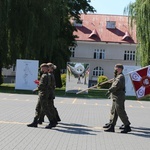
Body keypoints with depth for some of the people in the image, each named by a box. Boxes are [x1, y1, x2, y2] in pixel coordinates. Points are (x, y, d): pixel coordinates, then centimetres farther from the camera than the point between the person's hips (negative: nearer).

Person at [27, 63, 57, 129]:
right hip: (42, 95, 10)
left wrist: (36, 89, -6)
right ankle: (35, 122, 14)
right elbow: (48, 85, 17)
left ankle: (52, 122, -1)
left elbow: (41, 86, -22)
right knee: (38, 108, 11)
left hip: (43, 95, -10)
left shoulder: (44, 76, -17)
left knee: (45, 109, -6)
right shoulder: (47, 76, 14)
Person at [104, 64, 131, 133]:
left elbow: (116, 86, -25)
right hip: (116, 98, 10)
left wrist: (109, 91, -15)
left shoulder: (120, 77, -15)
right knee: (115, 113, 11)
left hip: (119, 98, -10)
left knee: (121, 113, -5)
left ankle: (127, 127, 3)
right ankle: (112, 127, 15)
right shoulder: (118, 76, 18)